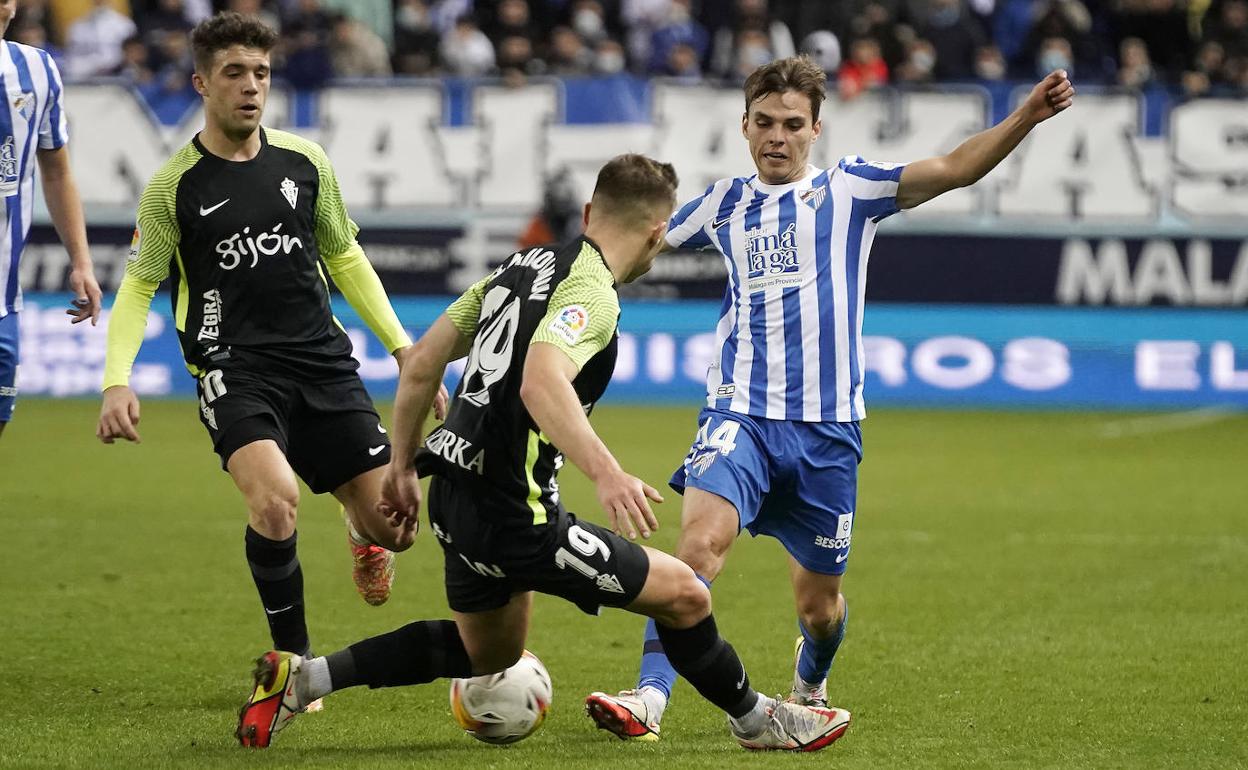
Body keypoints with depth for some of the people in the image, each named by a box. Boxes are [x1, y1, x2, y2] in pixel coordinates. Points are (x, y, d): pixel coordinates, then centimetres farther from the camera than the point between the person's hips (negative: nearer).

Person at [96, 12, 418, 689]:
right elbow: (137, 288, 4)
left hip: (322, 360, 3)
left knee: (394, 527, -2)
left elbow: (346, 259, 18)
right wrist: (118, 381, -11)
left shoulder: (304, 163, 6)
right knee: (276, 499, -31)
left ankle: (359, 528, 40)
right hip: (234, 368, -3)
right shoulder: (174, 186, -2)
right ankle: (293, 660, -9)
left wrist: (404, 348, 13)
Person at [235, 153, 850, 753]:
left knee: (488, 653, 28)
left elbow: (422, 363, 15)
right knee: (685, 596, 0)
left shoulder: (524, 265, 12)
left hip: (455, 498, 9)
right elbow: (540, 383, -34)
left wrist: (403, 466, 24)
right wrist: (605, 472, -44)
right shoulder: (590, 291, -15)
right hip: (512, 518, -9)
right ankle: (754, 720, 21)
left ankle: (300, 678, 21)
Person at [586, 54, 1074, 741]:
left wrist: (1027, 116, -19)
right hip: (741, 414, 1)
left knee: (818, 599, 10)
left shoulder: (848, 189, 5)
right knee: (700, 538, -27)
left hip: (827, 428, 0)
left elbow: (954, 168, -6)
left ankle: (809, 685, 43)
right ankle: (649, 700, -33)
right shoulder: (725, 203, 13)